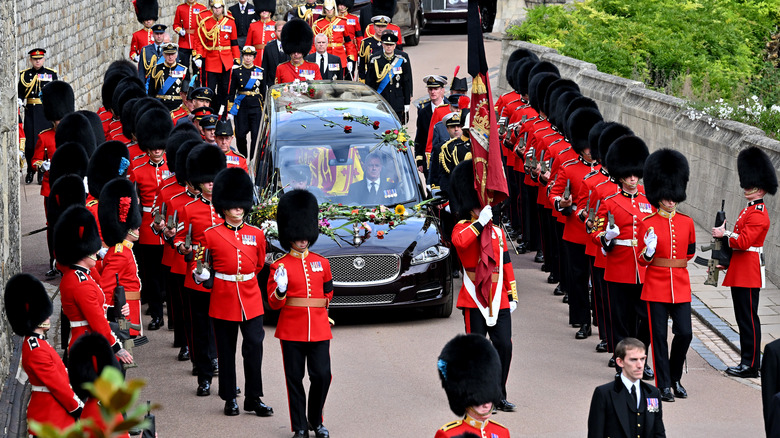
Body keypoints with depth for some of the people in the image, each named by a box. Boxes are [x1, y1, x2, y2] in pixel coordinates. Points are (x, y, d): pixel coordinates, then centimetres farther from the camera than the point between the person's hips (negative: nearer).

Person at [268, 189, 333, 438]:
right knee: (294, 378, 2)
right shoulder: (280, 266, -1)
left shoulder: (321, 263, 9)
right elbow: (274, 303, -4)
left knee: (322, 375, -4)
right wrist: (280, 290, -22)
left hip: (319, 329, 2)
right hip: (292, 330, -2)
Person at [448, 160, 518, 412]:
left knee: (504, 346, 1)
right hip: (475, 298, -5)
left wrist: (512, 295, 14)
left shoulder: (497, 231, 15)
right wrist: (481, 222, -23)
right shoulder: (463, 228, -3)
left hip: (499, 298, 5)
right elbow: (459, 241, -30)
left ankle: (499, 396, 12)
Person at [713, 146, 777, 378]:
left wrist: (724, 234, -15)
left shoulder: (759, 215, -15)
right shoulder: (749, 210, 16)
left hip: (748, 273, -10)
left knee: (748, 318, -6)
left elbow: (744, 241, -24)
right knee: (743, 317, 13)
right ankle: (748, 362, 18)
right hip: (740, 272, 10)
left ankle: (750, 365, -3)